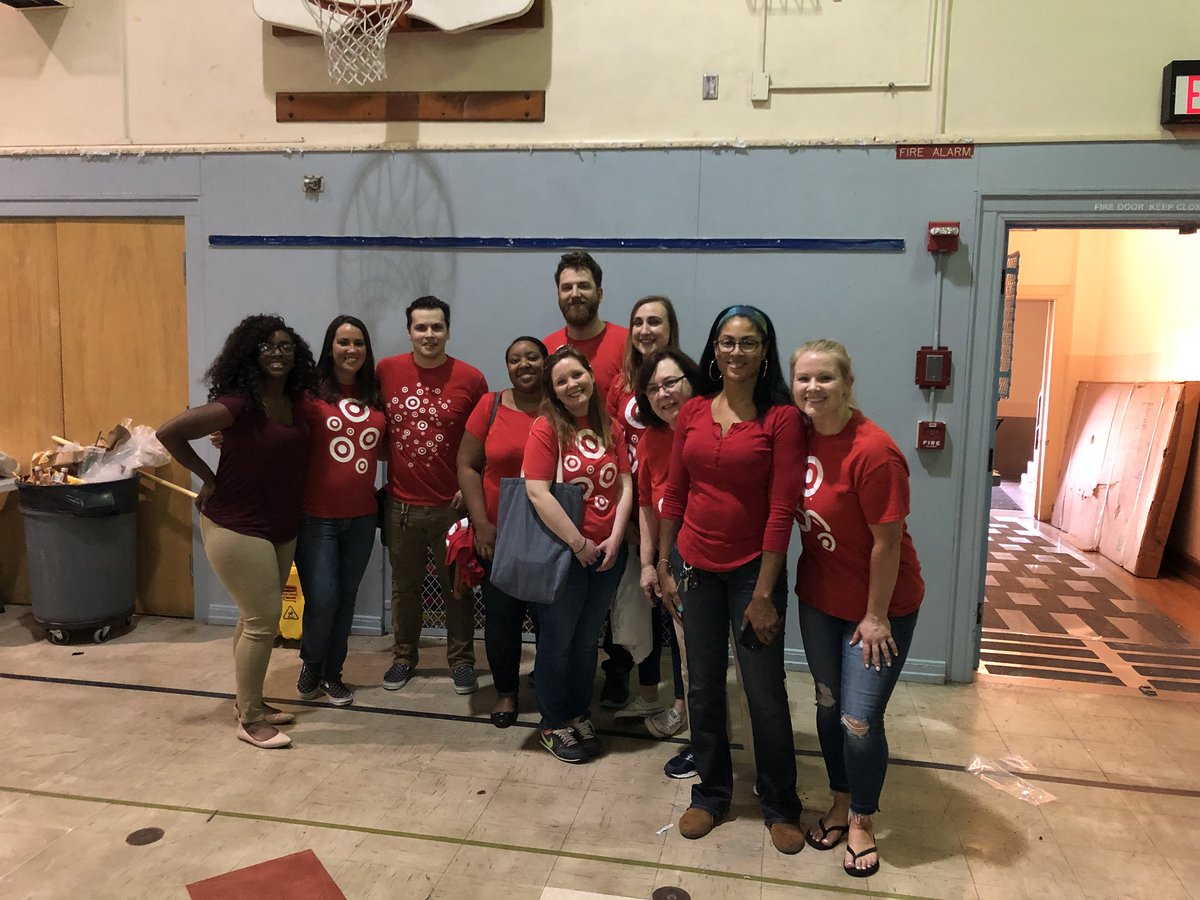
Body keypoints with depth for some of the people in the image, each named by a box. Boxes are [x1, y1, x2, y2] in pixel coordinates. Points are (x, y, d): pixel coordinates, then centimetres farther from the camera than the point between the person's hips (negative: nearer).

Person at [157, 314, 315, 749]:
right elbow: (169, 432, -21)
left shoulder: (295, 399, 2)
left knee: (256, 617, 16)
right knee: (263, 619, -4)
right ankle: (250, 720, 11)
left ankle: (250, 703, 31)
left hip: (282, 529, 8)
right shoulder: (238, 404, -20)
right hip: (237, 528, -8)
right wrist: (208, 477, -13)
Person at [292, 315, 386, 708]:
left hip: (362, 516, 4)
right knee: (322, 599, -3)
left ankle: (332, 674, 31)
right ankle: (310, 665, 26)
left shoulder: (375, 396, 7)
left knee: (346, 599, 13)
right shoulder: (311, 394, -7)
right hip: (317, 516, -4)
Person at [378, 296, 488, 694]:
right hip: (401, 503, 2)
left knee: (456, 586, 11)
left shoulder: (470, 378, -7)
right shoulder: (386, 370, -2)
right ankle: (404, 657, 33)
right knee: (404, 585, 16)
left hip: (451, 504, -2)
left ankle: (462, 660, 27)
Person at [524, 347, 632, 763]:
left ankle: (579, 716, 35)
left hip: (608, 552, 5)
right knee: (558, 639, 9)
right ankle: (552, 724, 26)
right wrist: (579, 543, -15)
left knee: (587, 639, 18)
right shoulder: (546, 428, -11)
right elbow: (538, 493, -18)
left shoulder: (611, 429, 5)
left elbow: (625, 486, 4)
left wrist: (614, 539, -8)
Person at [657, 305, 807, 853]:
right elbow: (674, 494, 8)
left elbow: (782, 510, -13)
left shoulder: (781, 417, -10)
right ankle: (711, 793, 34)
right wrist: (664, 566, 8)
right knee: (703, 686, 14)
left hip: (752, 568, -4)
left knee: (765, 691, 6)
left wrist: (763, 593, -14)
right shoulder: (692, 412, 2)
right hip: (696, 565, 4)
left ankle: (780, 807, 28)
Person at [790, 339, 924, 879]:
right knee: (829, 706, 17)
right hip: (819, 598, 6)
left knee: (860, 722, -1)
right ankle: (840, 802, 39)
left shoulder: (873, 451, -25)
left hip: (878, 606, -6)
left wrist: (876, 616, -14)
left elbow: (887, 542, -20)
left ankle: (862, 820, 26)